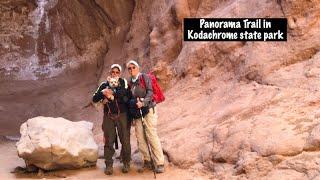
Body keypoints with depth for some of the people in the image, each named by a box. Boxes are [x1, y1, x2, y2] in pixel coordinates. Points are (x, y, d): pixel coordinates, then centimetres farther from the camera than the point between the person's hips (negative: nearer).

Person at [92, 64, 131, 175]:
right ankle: (109, 165, 11)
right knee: (108, 141, 1)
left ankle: (126, 163, 16)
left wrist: (112, 93, -17)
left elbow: (126, 93, -18)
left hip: (122, 115, -1)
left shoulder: (123, 82, 3)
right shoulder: (104, 85, 10)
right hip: (108, 116, 2)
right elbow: (94, 99, 4)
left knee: (125, 140, 0)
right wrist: (102, 92, -13)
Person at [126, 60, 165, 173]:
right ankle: (147, 160, 16)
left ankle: (159, 163, -7)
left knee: (152, 135, -11)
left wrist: (143, 102, -27)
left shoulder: (145, 77, -1)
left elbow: (150, 92, -12)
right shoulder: (130, 82, 16)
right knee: (140, 137, 3)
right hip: (136, 111, 6)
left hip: (148, 109, -6)